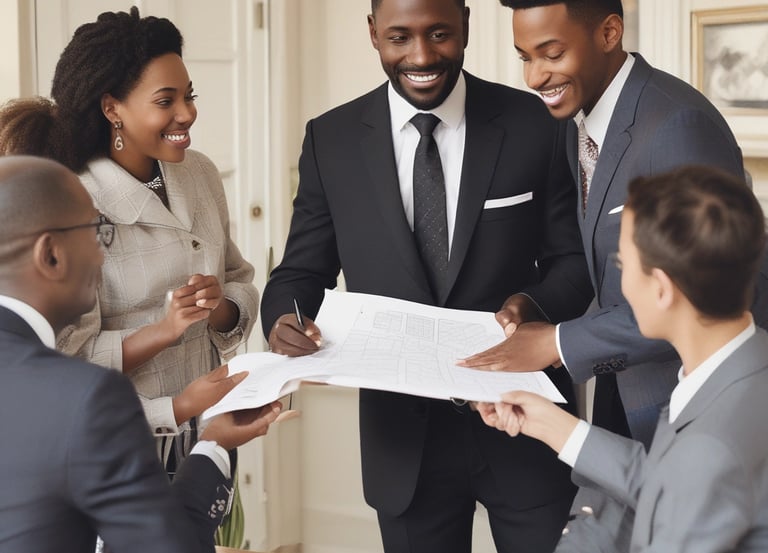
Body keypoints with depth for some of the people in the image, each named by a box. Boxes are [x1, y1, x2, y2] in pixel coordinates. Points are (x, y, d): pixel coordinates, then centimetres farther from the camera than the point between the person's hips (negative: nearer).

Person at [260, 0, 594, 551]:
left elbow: (575, 259, 1)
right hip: (405, 438, 1)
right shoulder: (332, 140, 0)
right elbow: (303, 272, 4)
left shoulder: (534, 125, -4)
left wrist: (533, 304, -20)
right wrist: (286, 320, -18)